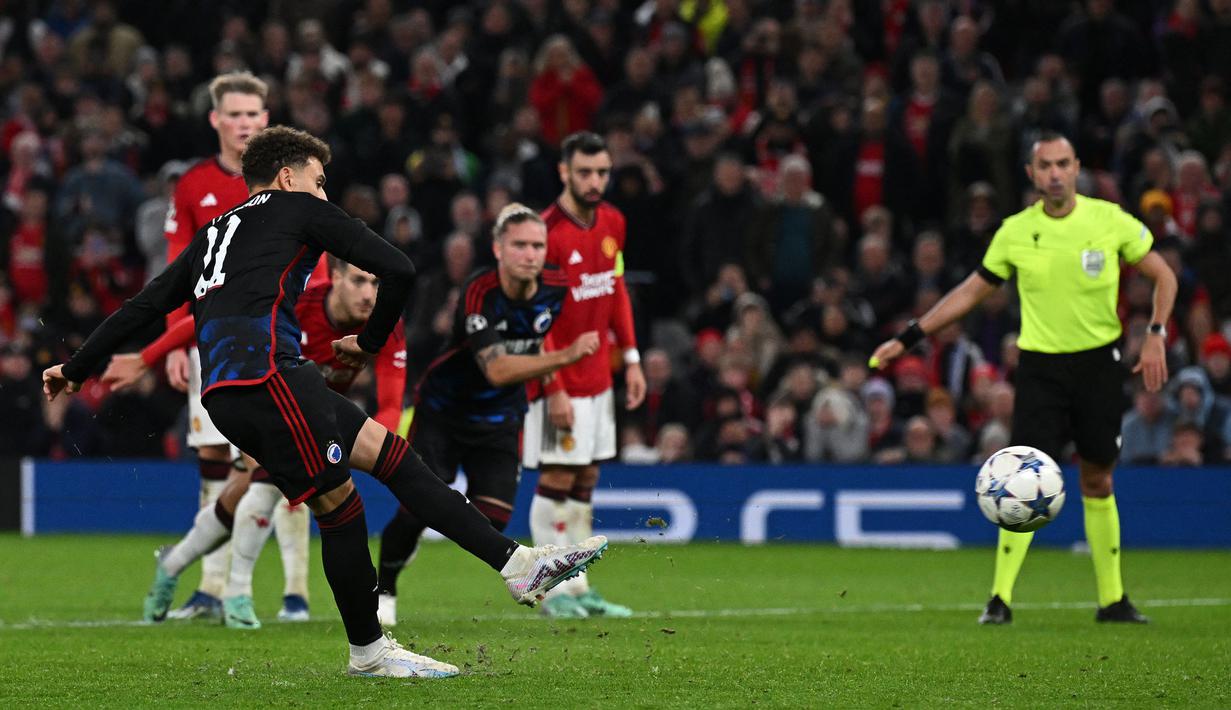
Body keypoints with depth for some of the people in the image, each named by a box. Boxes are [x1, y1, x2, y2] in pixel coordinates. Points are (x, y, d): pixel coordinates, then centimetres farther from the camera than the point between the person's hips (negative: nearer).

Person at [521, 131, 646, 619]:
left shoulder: (612, 223, 6)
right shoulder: (547, 234, -17)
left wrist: (631, 360, 11)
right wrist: (554, 389, -18)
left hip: (598, 376, 7)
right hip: (560, 379, -7)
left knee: (585, 480, 9)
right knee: (556, 479, -5)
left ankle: (580, 588, 13)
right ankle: (556, 592, 0)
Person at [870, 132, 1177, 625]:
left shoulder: (1109, 220, -4)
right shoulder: (1016, 232, -2)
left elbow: (1162, 275, 8)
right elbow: (970, 292, 10)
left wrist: (1156, 336, -5)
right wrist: (907, 339, 7)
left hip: (1099, 362, 1)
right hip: (1040, 367, -1)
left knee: (1098, 482, 9)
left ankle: (1112, 599, 18)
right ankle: (1000, 599, -6)